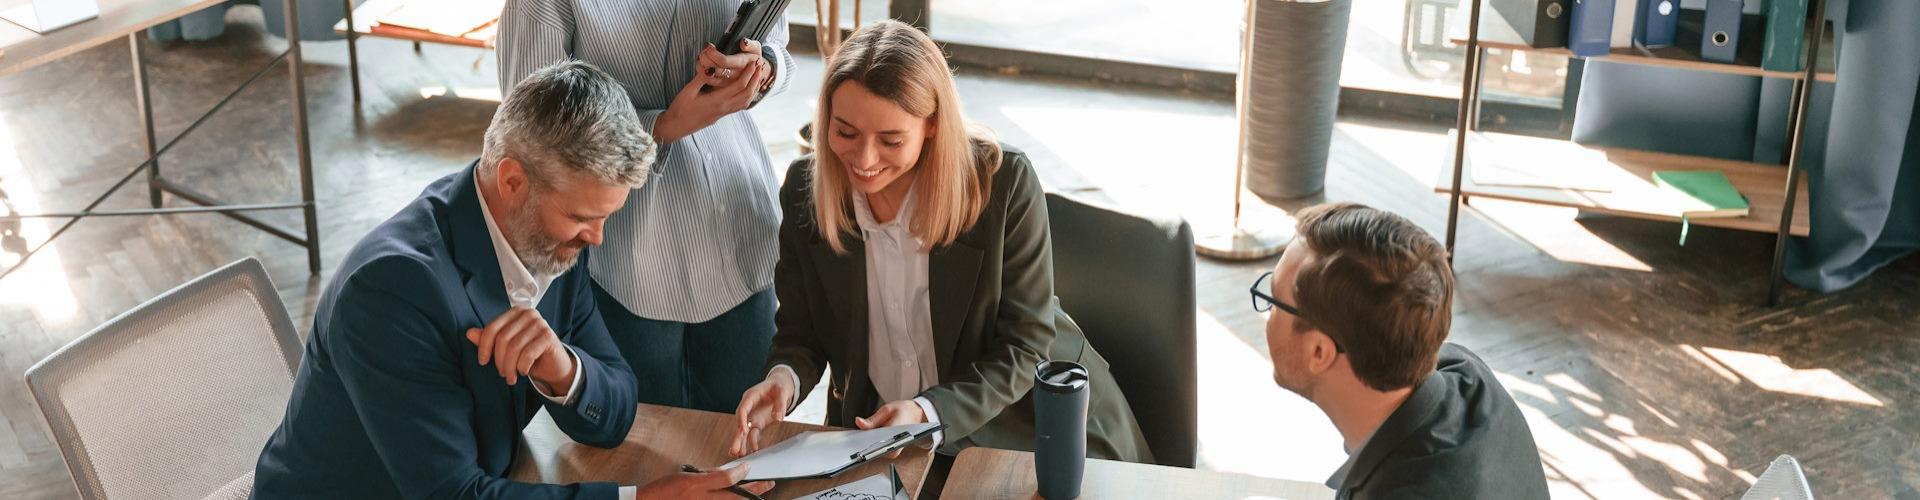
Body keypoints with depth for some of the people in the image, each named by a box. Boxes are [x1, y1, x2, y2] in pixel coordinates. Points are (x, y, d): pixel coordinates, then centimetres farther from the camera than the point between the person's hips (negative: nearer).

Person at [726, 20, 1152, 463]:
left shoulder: (1005, 183, -19)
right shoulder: (805, 189, -9)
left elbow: (1023, 348, -14)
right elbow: (800, 334, 1)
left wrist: (926, 412, -29)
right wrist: (784, 378, -22)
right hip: (877, 428, 2)